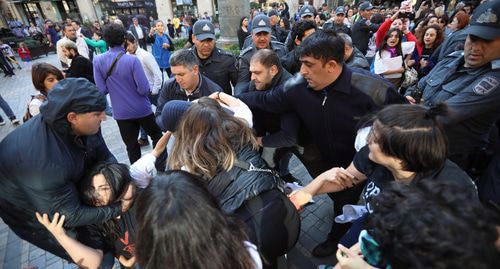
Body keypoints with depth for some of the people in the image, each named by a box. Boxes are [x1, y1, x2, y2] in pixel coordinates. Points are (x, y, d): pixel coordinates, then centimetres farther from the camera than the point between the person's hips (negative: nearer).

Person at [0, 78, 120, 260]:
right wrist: (119, 208, -30)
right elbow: (70, 216, -32)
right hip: (37, 212, -5)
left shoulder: (84, 125, -26)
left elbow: (105, 156, -13)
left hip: (71, 187, 5)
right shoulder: (44, 163, -43)